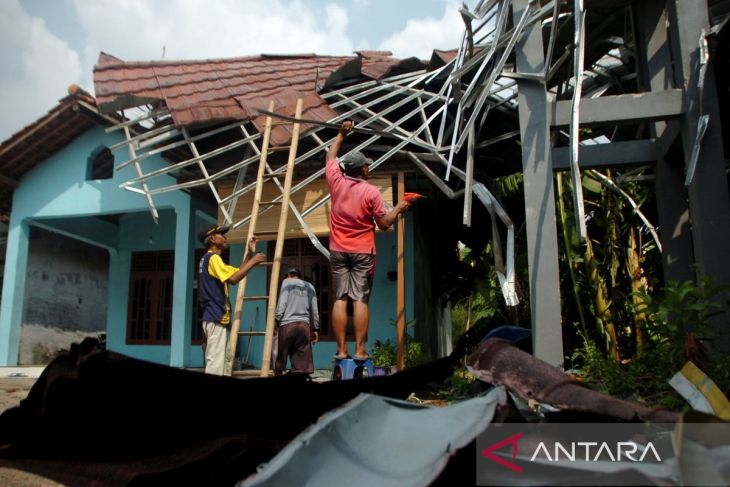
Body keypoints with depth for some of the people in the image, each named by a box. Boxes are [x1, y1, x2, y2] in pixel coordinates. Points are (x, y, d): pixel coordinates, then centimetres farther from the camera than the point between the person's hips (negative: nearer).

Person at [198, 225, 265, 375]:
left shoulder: (211, 259, 22)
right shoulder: (212, 257, -10)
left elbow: (237, 272, 26)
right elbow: (233, 278, -23)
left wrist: (249, 253, 19)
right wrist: (253, 261, -15)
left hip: (220, 319, 11)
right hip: (216, 319, -11)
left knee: (225, 361, 13)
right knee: (215, 362, -14)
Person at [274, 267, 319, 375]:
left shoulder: (287, 282, 13)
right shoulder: (310, 286, 23)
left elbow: (282, 303, -2)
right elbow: (314, 310, 17)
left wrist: (276, 320, -2)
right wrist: (315, 328, 20)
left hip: (288, 324, -3)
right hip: (304, 325, 3)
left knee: (279, 360, 4)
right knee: (301, 364, 0)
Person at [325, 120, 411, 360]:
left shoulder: (336, 181, 2)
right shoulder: (371, 192, -8)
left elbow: (331, 157, 22)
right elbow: (384, 223, -6)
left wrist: (341, 135, 33)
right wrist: (398, 208, 11)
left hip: (338, 250, 3)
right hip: (363, 252, -3)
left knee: (340, 299, 1)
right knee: (360, 300, -3)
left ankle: (341, 350, -1)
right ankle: (360, 350, -4)